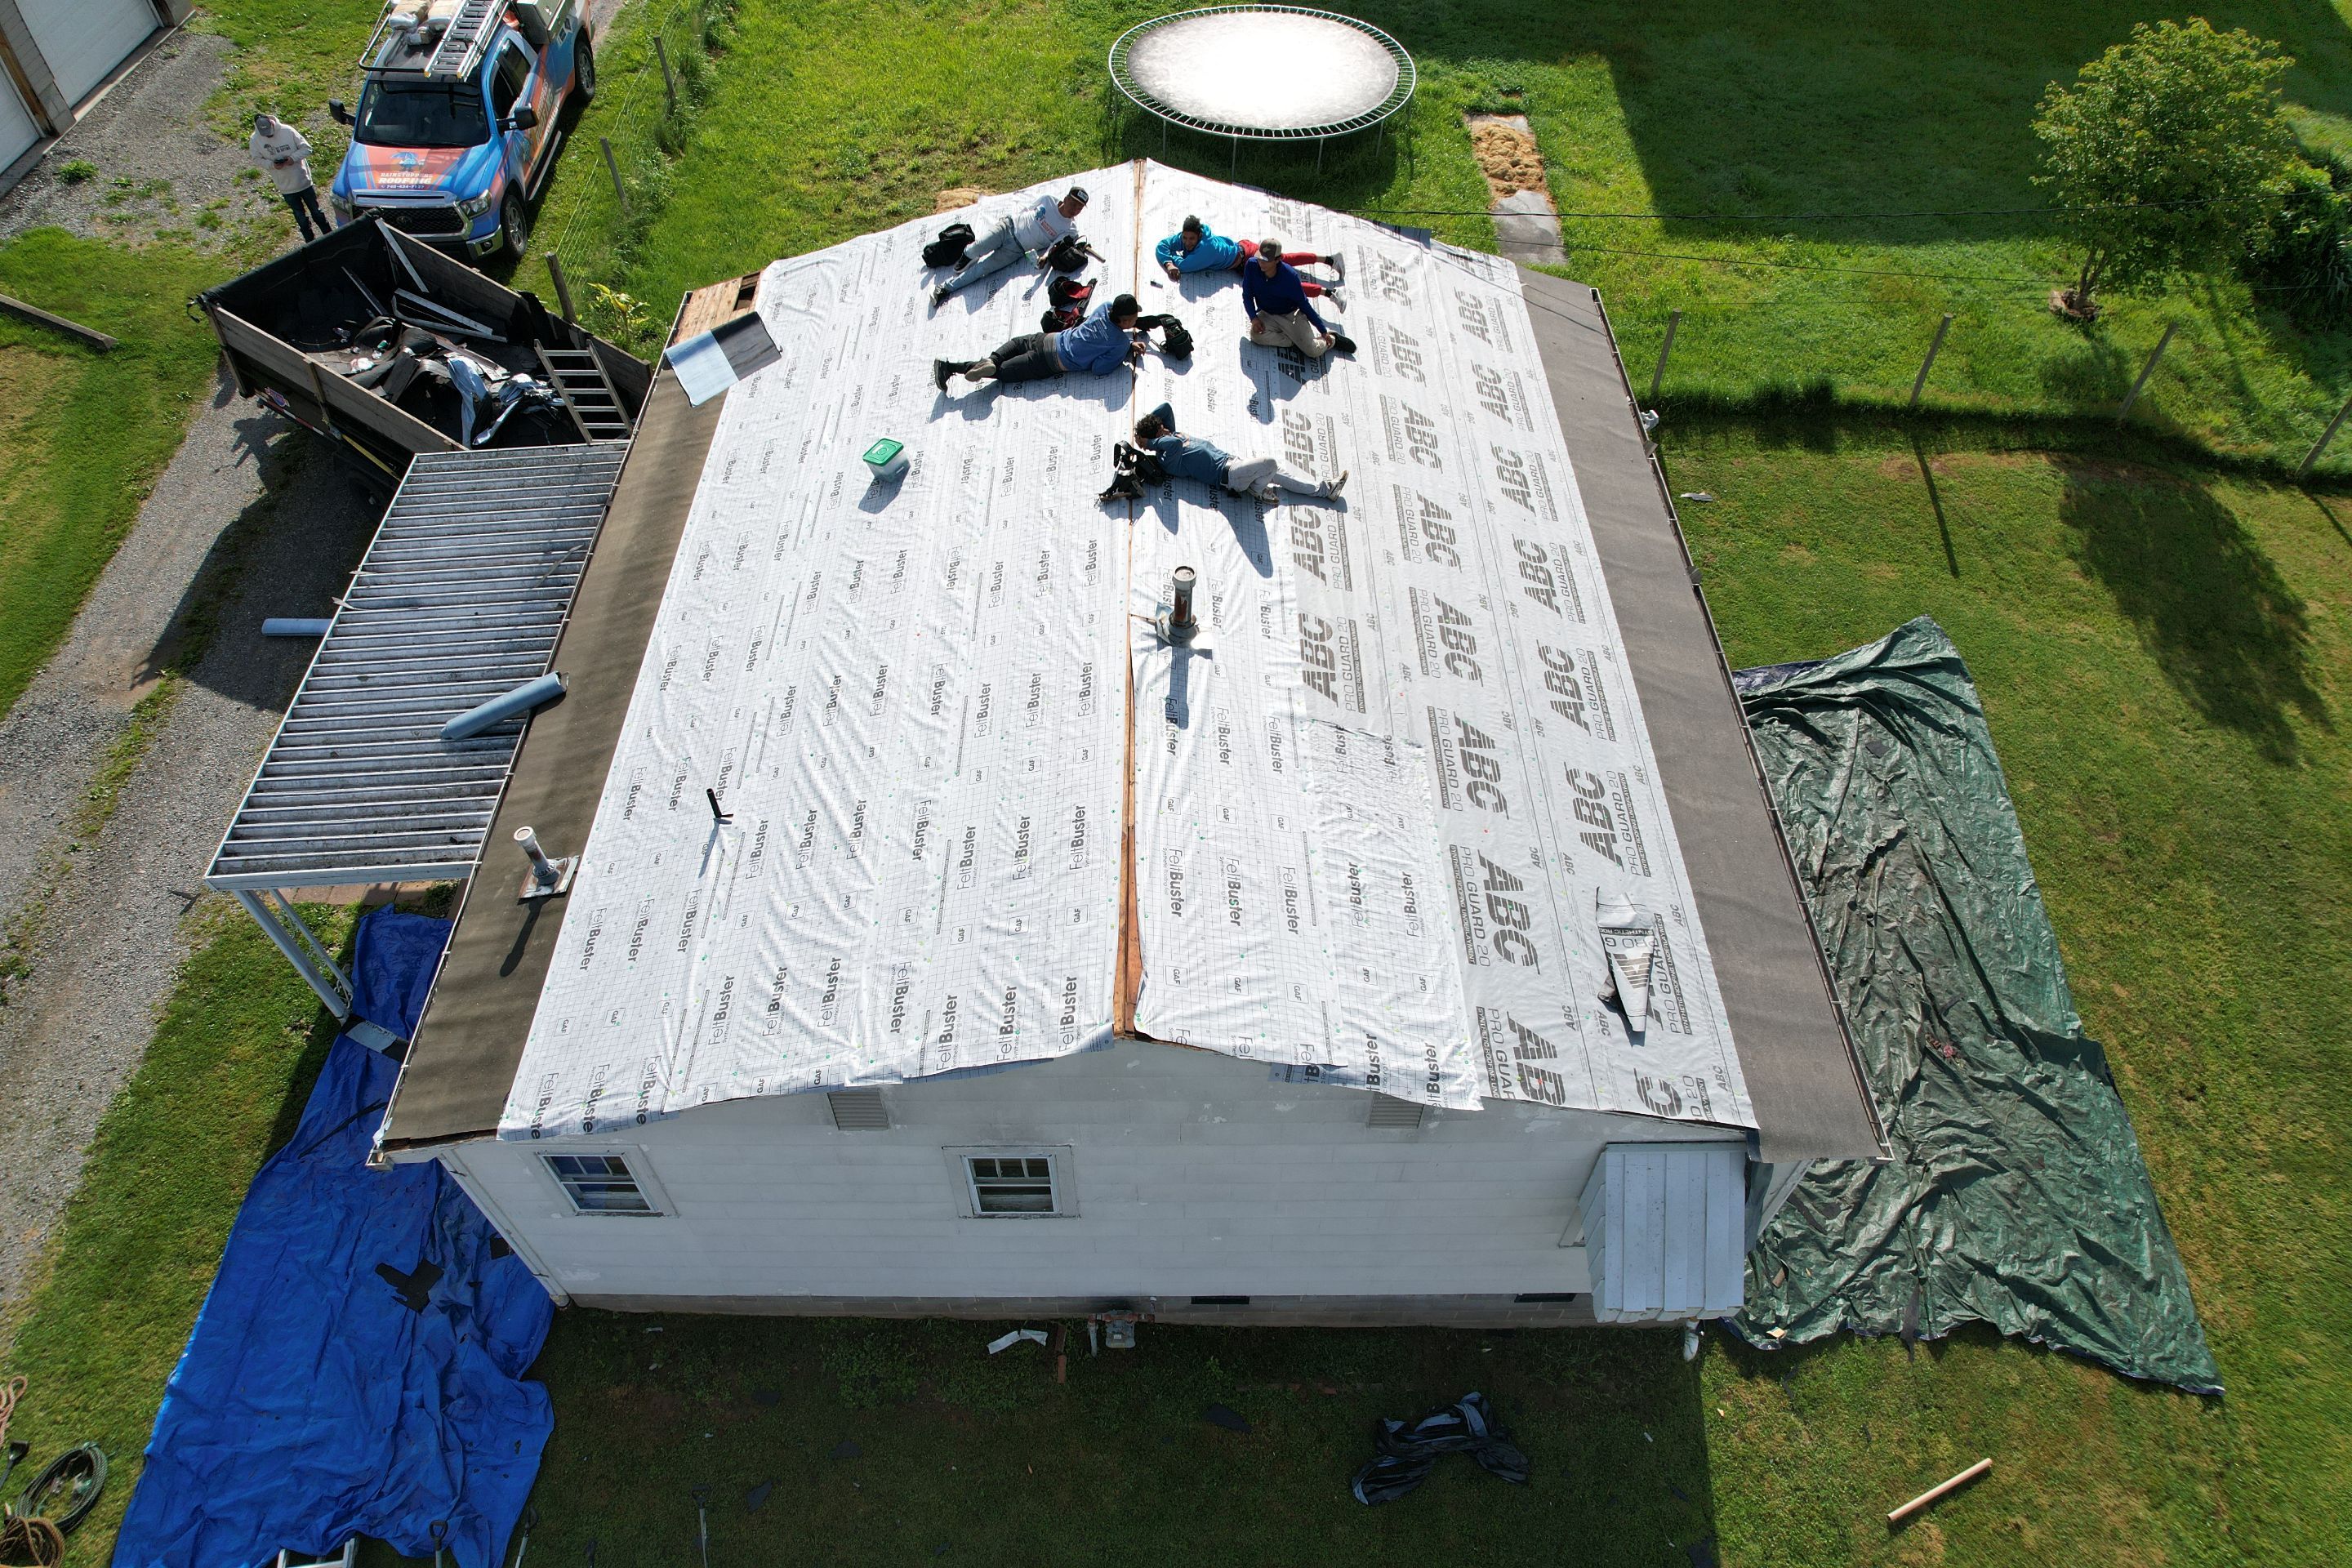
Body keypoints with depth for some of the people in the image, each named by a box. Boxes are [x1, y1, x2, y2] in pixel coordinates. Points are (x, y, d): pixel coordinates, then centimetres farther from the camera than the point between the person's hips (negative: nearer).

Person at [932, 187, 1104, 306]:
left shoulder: (1070, 230, -7)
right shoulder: (1048, 201, -2)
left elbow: (1055, 247, -16)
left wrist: (1046, 256, -35)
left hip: (1018, 250, -1)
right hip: (1010, 226, 1)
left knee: (983, 268, -17)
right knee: (979, 248, -25)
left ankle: (946, 288, -9)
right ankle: (967, 258, 13)